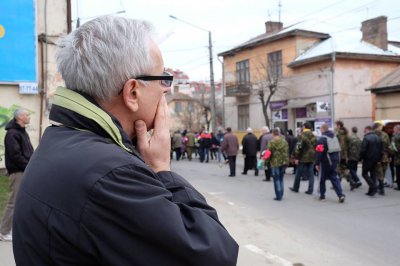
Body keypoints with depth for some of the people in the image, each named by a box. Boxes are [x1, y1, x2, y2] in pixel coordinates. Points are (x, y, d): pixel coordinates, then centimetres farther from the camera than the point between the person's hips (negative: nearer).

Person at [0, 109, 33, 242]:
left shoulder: (22, 131, 17)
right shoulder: (12, 133, -14)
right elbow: (15, 155, -22)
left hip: (25, 171, 9)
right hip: (18, 171, -9)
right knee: (14, 202, -5)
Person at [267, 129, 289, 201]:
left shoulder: (271, 142, -11)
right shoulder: (284, 141, 5)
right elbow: (287, 152, 10)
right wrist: (287, 162, 17)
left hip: (275, 163, -5)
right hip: (284, 162, 5)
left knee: (276, 180, 2)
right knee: (281, 179, 16)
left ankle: (278, 196, 3)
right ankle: (281, 194, 20)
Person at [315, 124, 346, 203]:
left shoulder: (321, 139, -15)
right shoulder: (335, 137, 9)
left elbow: (319, 152, -18)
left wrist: (317, 163, -13)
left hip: (325, 162, -6)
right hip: (335, 161, 6)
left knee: (322, 178, 8)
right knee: (334, 178, 10)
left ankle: (322, 195, 17)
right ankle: (341, 195, -2)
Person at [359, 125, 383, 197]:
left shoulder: (366, 138, -14)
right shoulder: (378, 138, 10)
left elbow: (363, 150, -17)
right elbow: (381, 149, 12)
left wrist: (360, 158, -5)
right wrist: (379, 158, 16)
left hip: (368, 159, -7)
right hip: (375, 159, 7)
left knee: (365, 173, 2)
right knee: (373, 174, 11)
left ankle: (373, 187, -12)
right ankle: (371, 191, 12)